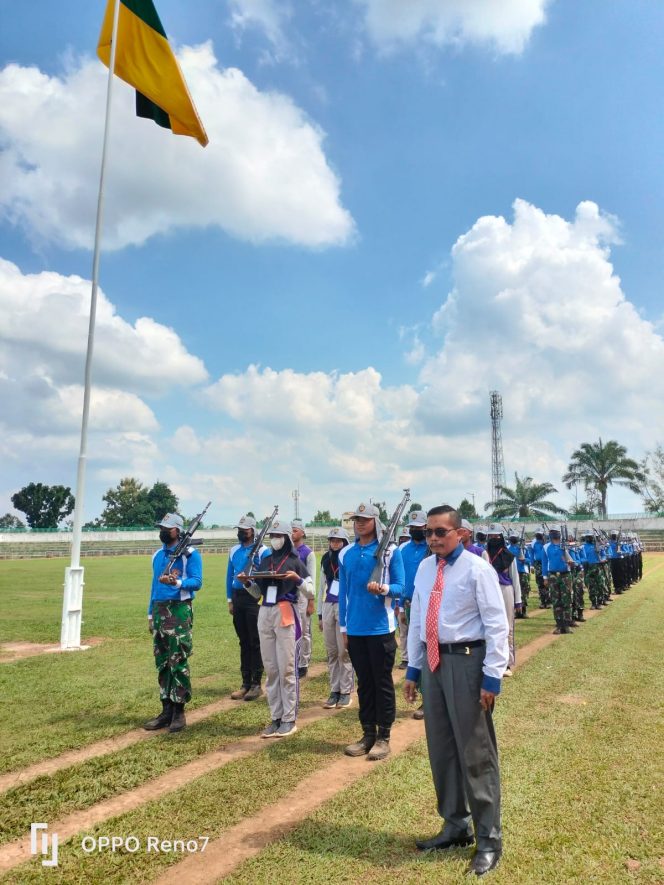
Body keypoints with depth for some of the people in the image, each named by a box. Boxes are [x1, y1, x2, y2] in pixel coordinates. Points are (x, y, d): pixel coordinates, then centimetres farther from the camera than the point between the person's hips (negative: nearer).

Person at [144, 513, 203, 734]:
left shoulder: (190, 554, -7)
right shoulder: (157, 555, 15)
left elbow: (197, 581, -14)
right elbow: (154, 584, 18)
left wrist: (177, 582, -32)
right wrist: (150, 613, 17)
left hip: (179, 611, -7)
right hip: (159, 611, 8)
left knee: (178, 663, -4)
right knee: (162, 663, 11)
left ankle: (179, 712, 5)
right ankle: (166, 710, 20)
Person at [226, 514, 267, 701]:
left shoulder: (262, 551, -7)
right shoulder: (234, 550, 11)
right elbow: (229, 575, 15)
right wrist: (230, 600, 13)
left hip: (254, 598, -6)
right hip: (238, 598, 6)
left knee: (255, 643, 1)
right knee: (243, 642, 12)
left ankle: (256, 684, 9)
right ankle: (245, 683, 20)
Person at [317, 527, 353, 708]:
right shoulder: (326, 559, 11)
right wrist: (320, 614, 16)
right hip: (328, 607, 5)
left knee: (344, 652, 0)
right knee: (331, 652, 9)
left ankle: (346, 692, 11)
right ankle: (334, 691, 17)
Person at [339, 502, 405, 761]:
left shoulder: (391, 551, -4)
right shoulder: (347, 554, 7)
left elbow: (400, 587, -4)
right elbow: (343, 592, 12)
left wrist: (383, 588, -26)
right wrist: (343, 627, 11)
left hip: (381, 628, -4)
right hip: (355, 630, 4)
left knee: (383, 682, 5)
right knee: (364, 682, 13)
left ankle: (384, 737, 16)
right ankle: (368, 733, 24)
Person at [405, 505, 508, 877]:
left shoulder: (477, 569, -11)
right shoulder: (424, 568, 7)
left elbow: (497, 625, -12)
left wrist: (492, 677, -15)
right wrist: (413, 669, 13)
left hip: (466, 661, -6)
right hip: (433, 662, 7)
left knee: (476, 753, 5)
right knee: (441, 749, 17)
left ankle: (489, 839, 24)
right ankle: (456, 826, 37)